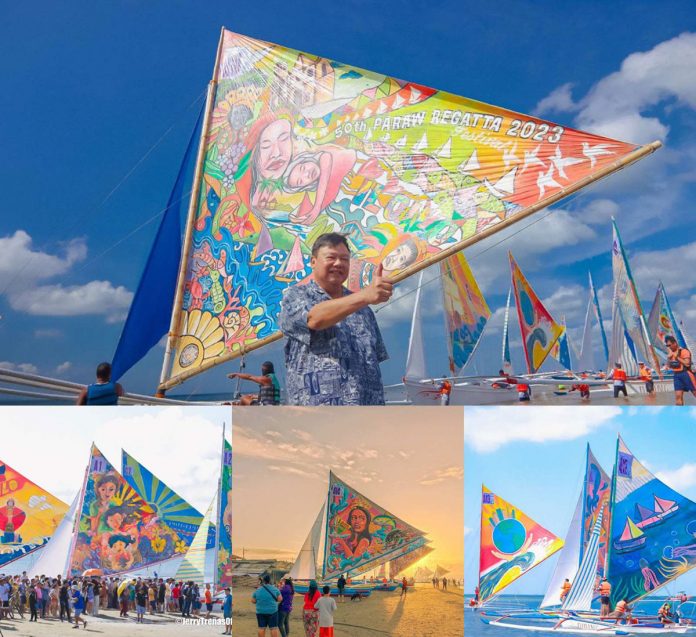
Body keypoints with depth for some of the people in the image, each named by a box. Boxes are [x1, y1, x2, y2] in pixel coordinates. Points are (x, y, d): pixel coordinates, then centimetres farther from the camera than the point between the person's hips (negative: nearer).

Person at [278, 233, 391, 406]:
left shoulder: (362, 306, 20)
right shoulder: (296, 295, 2)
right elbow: (314, 319, -21)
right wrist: (365, 295, -33)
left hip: (369, 405, 6)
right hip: (319, 402, -5)